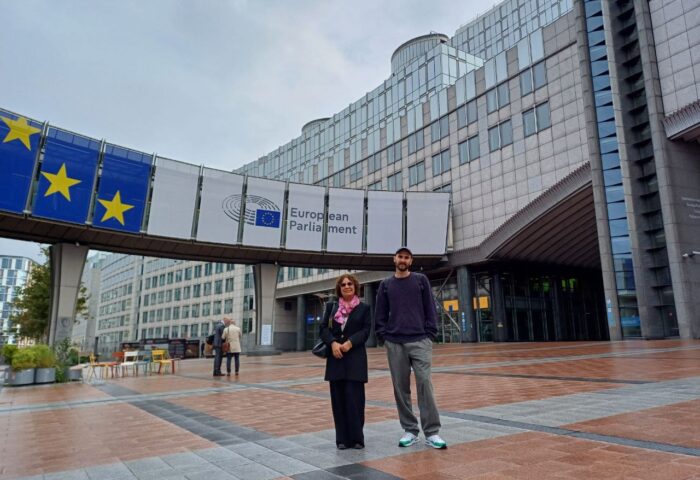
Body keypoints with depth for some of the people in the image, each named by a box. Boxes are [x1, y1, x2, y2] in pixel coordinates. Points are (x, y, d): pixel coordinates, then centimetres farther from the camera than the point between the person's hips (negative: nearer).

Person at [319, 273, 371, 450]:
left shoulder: (364, 308, 6)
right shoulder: (331, 306, 12)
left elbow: (366, 330, -2)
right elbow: (323, 328, 4)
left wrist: (350, 342, -16)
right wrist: (333, 343, -14)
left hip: (355, 357, -2)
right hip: (335, 357, 2)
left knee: (354, 397, -4)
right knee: (338, 398, 4)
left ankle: (357, 437, 9)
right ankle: (342, 439, 14)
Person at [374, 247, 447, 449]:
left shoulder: (421, 280, 6)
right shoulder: (386, 285, 10)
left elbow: (430, 309, 3)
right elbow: (380, 314, 10)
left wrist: (430, 334, -5)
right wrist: (383, 336, 0)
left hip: (420, 341, -2)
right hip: (395, 344, 2)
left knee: (425, 384, -8)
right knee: (401, 388, 5)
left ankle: (432, 432, 0)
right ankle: (410, 430, 17)